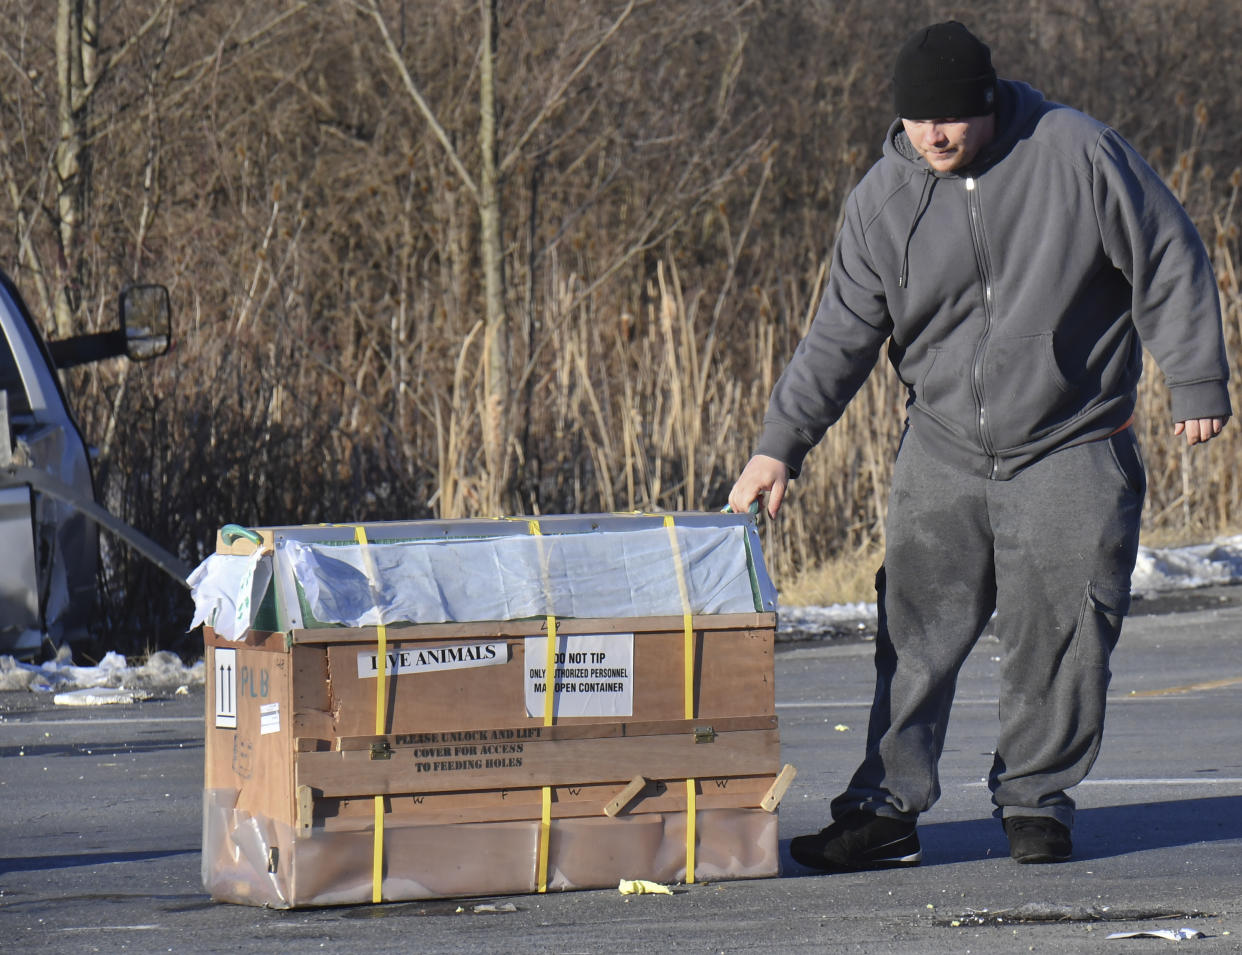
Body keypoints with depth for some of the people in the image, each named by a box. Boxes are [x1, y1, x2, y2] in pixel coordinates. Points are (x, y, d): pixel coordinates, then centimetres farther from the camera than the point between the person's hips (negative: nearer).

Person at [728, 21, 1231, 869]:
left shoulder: (1077, 154, -10)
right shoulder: (884, 197, -2)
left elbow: (1169, 265, -2)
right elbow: (842, 333, 3)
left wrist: (1197, 383, -3)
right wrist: (782, 444, -3)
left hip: (1071, 452, -2)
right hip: (944, 450, 2)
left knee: (1061, 632, 0)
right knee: (916, 629, -2)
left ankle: (1037, 799, 16)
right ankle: (886, 808, 3)